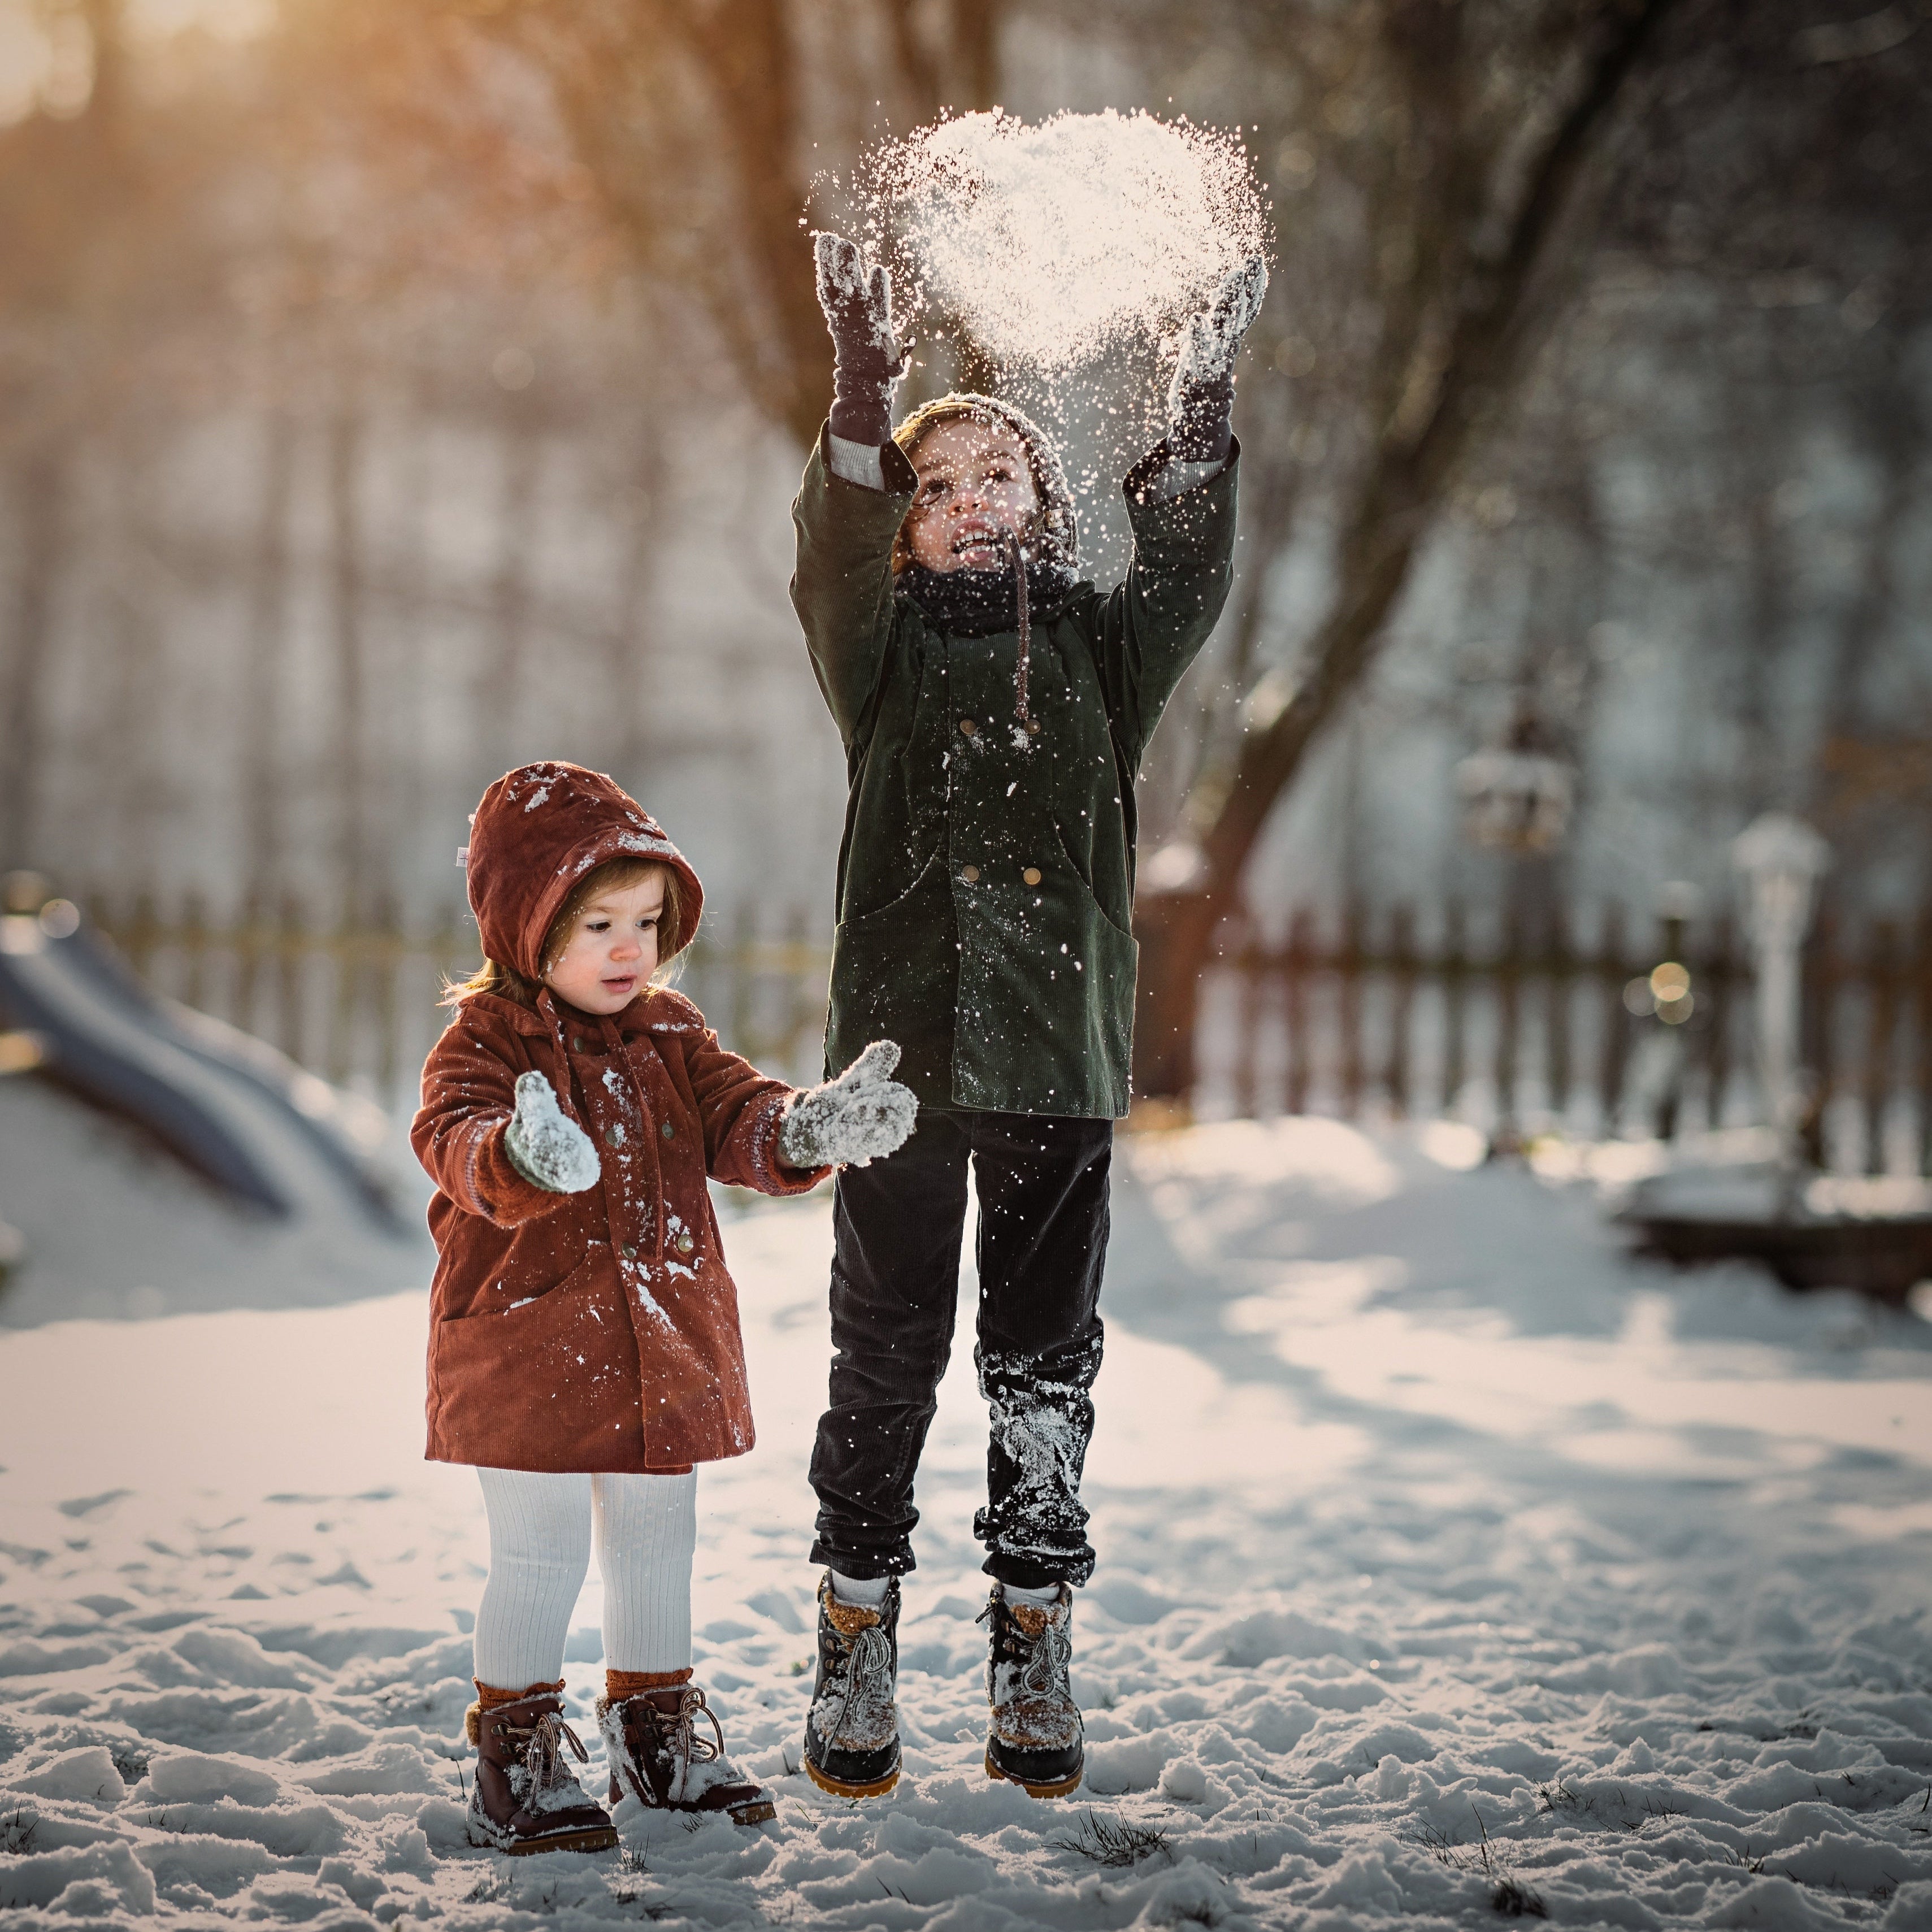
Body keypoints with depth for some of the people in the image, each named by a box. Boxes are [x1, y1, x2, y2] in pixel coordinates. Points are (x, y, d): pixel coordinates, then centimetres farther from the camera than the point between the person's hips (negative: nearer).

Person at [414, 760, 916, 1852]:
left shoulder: (671, 1037, 7)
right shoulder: (487, 1042, -11)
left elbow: (738, 1122, -2)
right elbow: (452, 1140, -29)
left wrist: (808, 1128, -26)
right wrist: (518, 1158, -53)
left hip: (662, 1344, 6)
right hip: (528, 1346, -5)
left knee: (657, 1545, 16)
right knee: (540, 1555, -1)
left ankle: (659, 1731, 32)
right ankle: (519, 1756, 13)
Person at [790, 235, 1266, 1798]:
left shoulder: (1100, 649, 12)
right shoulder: (888, 652, 8)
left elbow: (1187, 574, -5)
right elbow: (835, 567, -11)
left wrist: (1204, 397, -17)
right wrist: (866, 396, -24)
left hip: (1064, 1055, 1)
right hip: (902, 1049, -1)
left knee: (1046, 1365, 6)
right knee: (886, 1359, 1)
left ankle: (1035, 1653, 15)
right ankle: (858, 1642, 11)